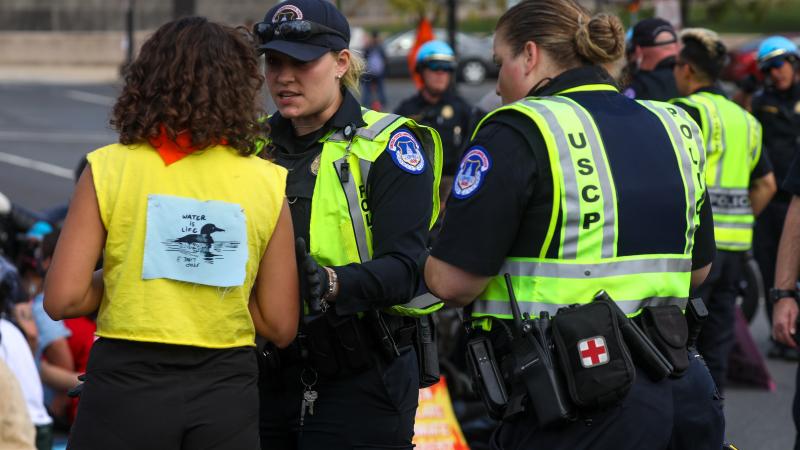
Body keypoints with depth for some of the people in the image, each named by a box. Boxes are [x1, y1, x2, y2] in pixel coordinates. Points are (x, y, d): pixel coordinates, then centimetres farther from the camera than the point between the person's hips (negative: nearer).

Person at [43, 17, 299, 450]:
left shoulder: (108, 169, -4)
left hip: (127, 385, -1)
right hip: (226, 393, 2)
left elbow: (63, 299, -8)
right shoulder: (267, 183, 1)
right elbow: (280, 326, 1)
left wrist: (115, 278, 10)